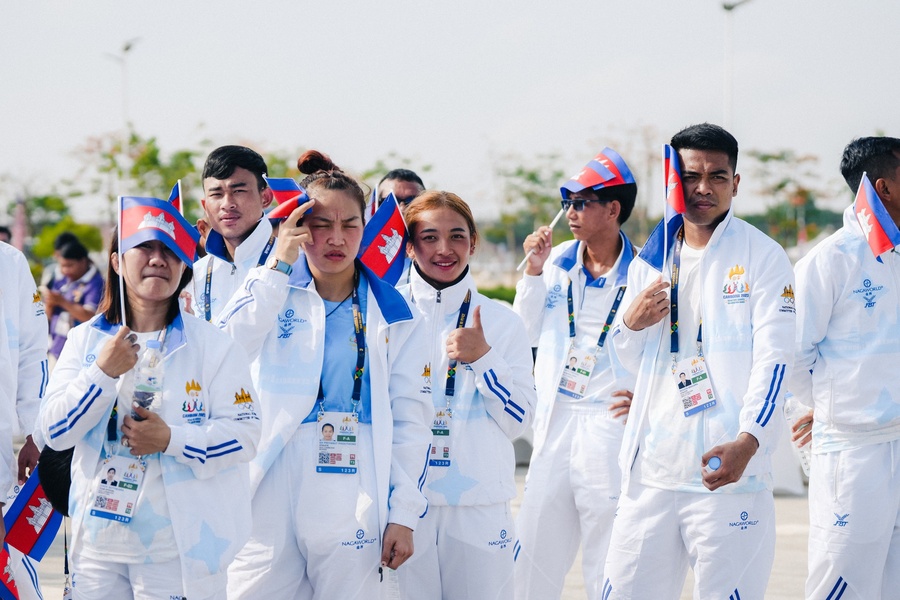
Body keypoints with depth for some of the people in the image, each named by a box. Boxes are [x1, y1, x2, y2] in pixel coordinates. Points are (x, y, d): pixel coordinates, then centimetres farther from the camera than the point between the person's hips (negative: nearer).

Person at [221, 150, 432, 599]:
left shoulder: (390, 313, 8)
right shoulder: (271, 290, 7)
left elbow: (410, 418, 6)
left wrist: (404, 513, -1)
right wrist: (278, 264, -12)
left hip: (353, 503, 0)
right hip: (272, 492, 0)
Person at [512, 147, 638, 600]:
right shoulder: (557, 262, 9)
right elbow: (527, 334, 14)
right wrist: (533, 271, 5)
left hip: (610, 424, -5)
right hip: (555, 422, 5)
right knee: (534, 560, 7)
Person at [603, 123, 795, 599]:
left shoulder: (763, 257, -1)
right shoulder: (649, 261, 16)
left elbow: (773, 357, -11)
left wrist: (748, 441, -26)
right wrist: (632, 323, 1)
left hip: (727, 473, -5)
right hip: (651, 472, 5)